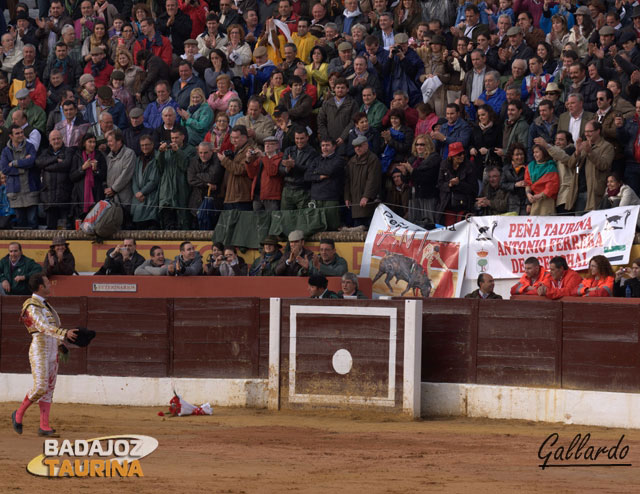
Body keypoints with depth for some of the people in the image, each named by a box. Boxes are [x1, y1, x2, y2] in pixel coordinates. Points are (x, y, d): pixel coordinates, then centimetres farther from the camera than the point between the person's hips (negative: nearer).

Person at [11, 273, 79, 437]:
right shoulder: (33, 307, -13)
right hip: (39, 349, -9)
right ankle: (19, 414, 4)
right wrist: (64, 333, -39)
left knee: (49, 389, 3)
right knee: (40, 387, -15)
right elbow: (44, 327, -28)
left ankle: (44, 426, 2)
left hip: (53, 351, 9)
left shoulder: (45, 305, 17)